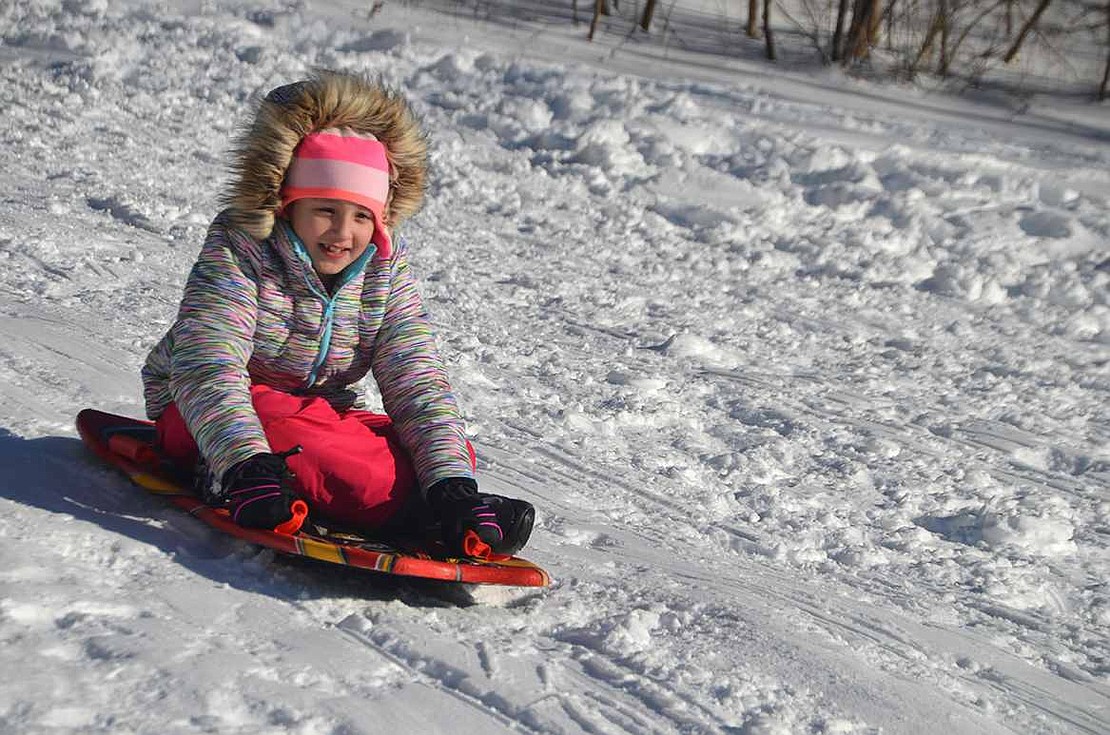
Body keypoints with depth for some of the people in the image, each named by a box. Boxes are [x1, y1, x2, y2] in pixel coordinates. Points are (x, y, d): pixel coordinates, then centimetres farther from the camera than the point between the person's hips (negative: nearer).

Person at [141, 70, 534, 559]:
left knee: (451, 453, -13)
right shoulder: (237, 249, -19)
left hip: (321, 409, 5)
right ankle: (412, 510, -46)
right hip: (201, 410, -5)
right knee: (285, 429, -39)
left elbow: (416, 382, -12)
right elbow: (208, 366, -30)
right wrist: (246, 463, -47)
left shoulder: (386, 269, -6)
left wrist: (451, 480, -27)